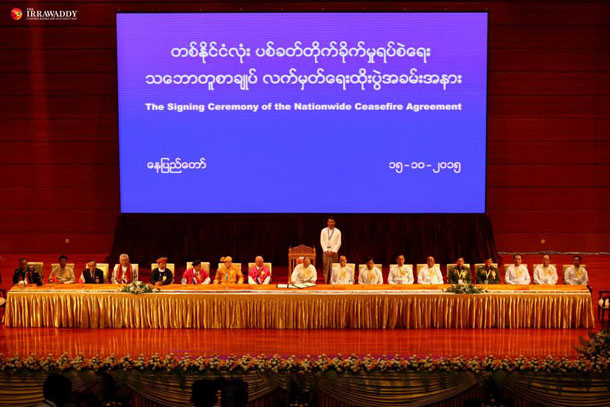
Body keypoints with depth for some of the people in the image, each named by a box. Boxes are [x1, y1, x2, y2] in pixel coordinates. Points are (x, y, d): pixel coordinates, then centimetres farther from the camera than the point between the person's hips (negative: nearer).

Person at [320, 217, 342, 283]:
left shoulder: (337, 231, 4)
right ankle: (326, 282, 1)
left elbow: (339, 243, -1)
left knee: (333, 268, -4)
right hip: (325, 252, 1)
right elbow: (322, 242, 2)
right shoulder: (323, 231, 7)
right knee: (325, 267, -2)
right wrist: (326, 250, -8)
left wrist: (333, 251, -10)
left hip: (334, 252, -1)